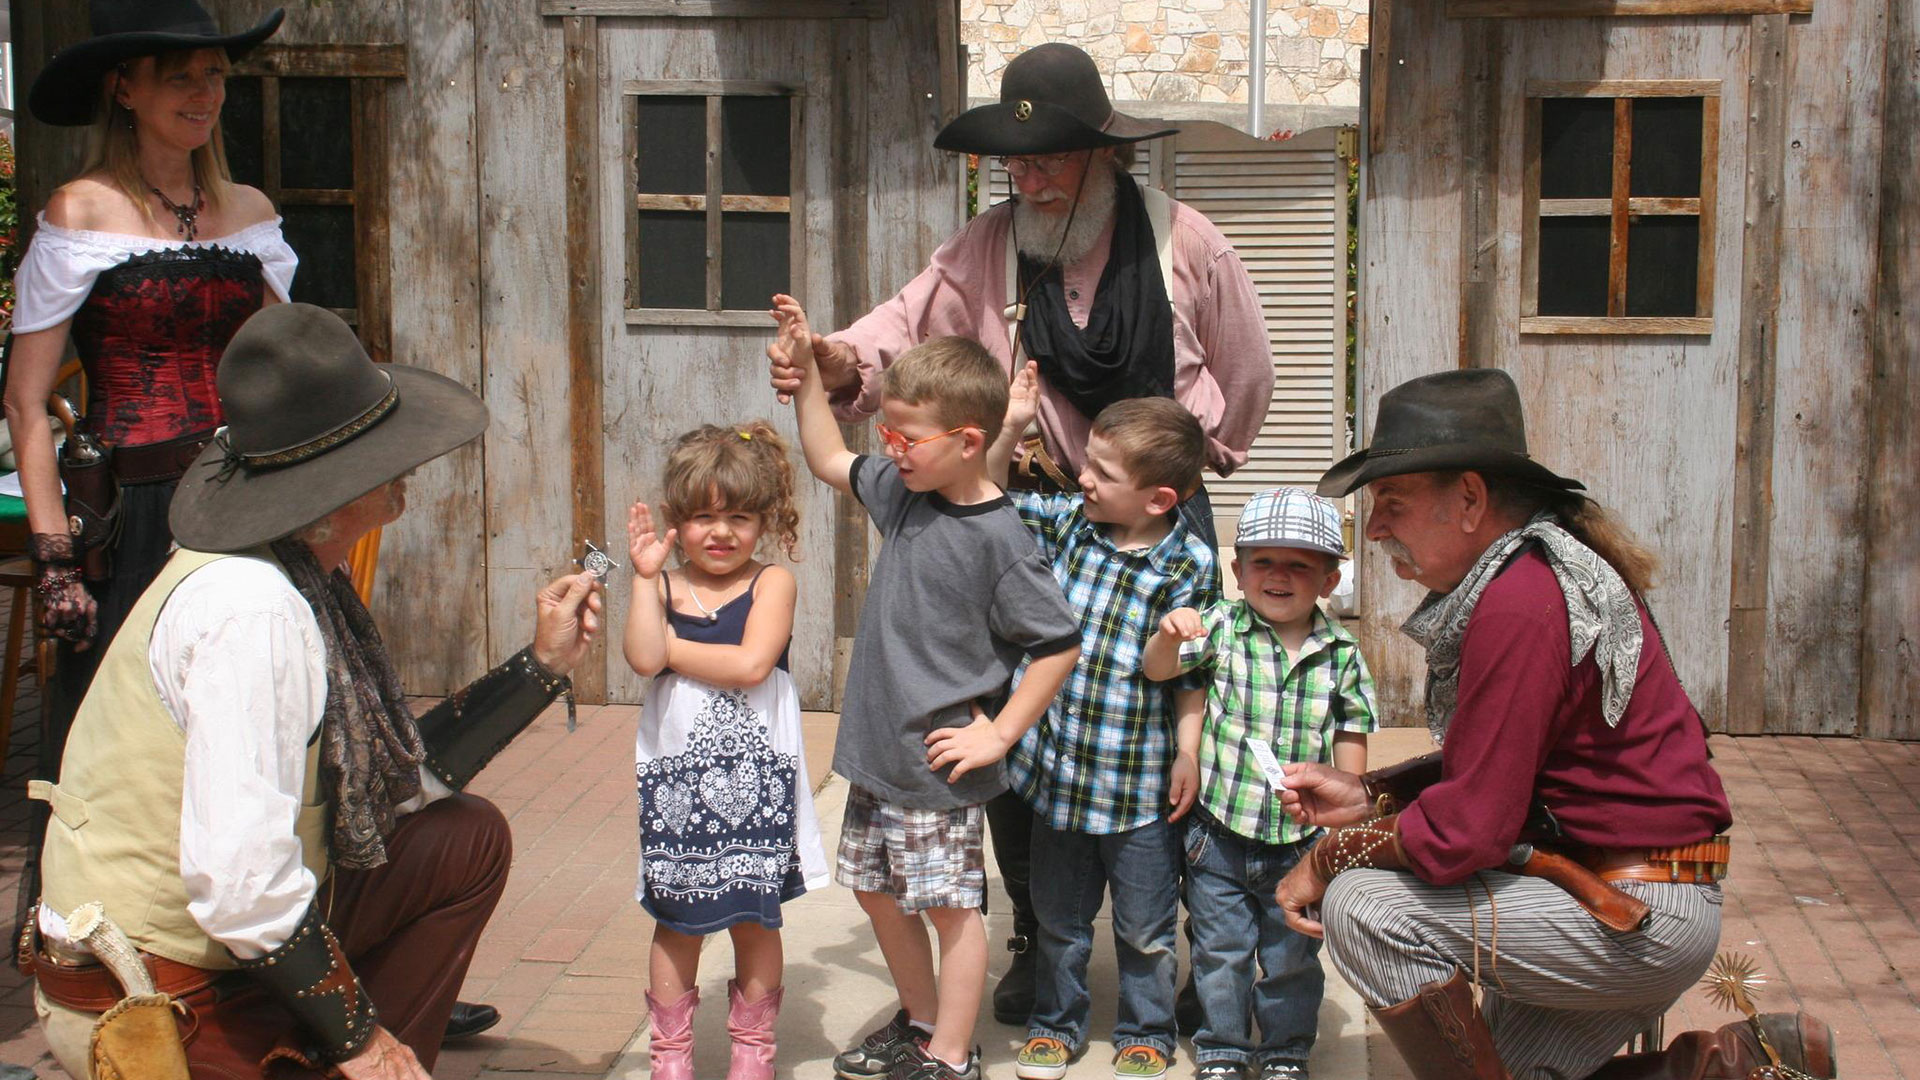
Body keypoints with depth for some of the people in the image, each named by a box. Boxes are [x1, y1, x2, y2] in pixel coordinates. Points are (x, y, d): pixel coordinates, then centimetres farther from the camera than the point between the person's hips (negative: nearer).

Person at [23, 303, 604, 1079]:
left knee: (470, 839, 14)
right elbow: (238, 885, -32)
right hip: (154, 1011, -9)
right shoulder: (251, 610, -28)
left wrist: (543, 662, 7)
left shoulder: (302, 583, 2)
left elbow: (399, 775, 9)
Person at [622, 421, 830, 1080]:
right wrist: (644, 575, -16)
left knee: (754, 919, 9)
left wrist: (673, 648, -10)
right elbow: (643, 659, -16)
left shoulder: (772, 583, -4)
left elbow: (751, 663, -19)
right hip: (678, 776, 1)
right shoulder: (664, 587, 2)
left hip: (754, 777, -1)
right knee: (676, 920, 9)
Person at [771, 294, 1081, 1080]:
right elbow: (831, 462, 21)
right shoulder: (904, 491, 3)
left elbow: (1058, 644, -17)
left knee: (950, 908, 5)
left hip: (938, 761, -8)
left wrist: (999, 733, -15)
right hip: (877, 750, 9)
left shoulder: (998, 537, -20)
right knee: (876, 890, 20)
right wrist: (805, 373, 13)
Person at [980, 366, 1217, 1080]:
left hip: (1138, 781, -3)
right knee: (1060, 916, 20)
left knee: (1144, 927, 14)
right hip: (1058, 766, 4)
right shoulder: (1066, 521, -3)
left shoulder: (1187, 566, -14)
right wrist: (1010, 429, -6)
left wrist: (1189, 758, -11)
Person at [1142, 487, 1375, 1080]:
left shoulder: (1342, 655, -3)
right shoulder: (1221, 626, -6)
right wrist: (1169, 634, -36)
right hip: (1219, 836, 0)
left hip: (1301, 841, 1)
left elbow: (1350, 740, 6)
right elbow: (1157, 669, -15)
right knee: (1221, 953, 12)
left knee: (1293, 957, 14)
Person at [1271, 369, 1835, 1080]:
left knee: (1362, 908, -19)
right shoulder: (1529, 572, 8)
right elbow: (1489, 765, 15)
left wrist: (1328, 858, -10)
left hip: (1640, 915, -10)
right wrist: (1367, 795, 2)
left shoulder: (1521, 604, -25)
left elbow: (1466, 829, -25)